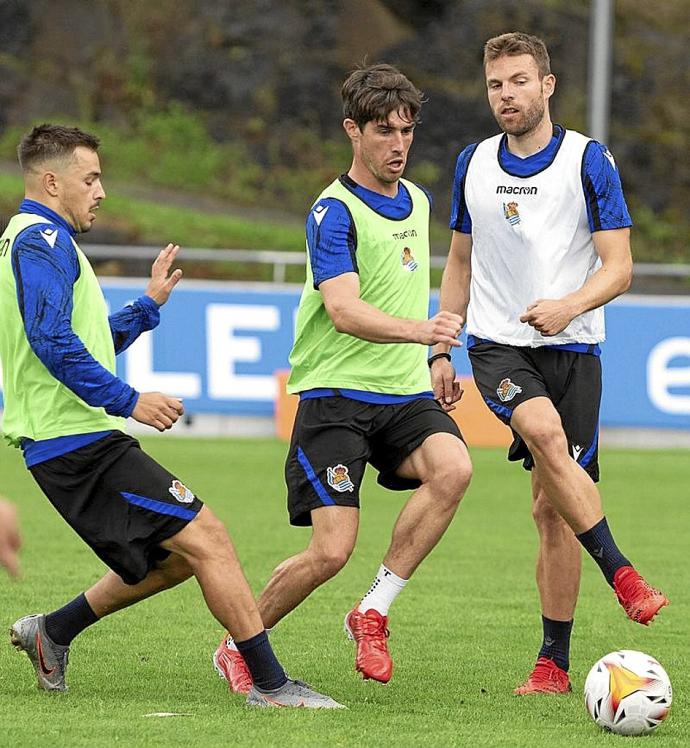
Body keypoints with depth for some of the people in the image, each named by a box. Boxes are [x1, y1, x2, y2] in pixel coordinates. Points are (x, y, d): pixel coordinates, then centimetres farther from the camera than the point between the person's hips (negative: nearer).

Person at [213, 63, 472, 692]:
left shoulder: (418, 201, 14)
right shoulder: (334, 212, -11)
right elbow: (344, 310, -25)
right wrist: (420, 329, -40)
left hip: (405, 393, 6)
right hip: (336, 397, -6)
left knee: (453, 469, -27)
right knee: (332, 550, -13)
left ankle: (374, 611, -12)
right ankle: (239, 646, 13)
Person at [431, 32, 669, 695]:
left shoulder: (588, 161, -2)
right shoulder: (473, 165, 10)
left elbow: (618, 266, -5)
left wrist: (570, 306, -24)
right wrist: (441, 350, 15)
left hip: (571, 348, -1)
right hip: (496, 343, 1)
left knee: (552, 507, -2)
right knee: (545, 431, -31)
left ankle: (555, 661, 7)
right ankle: (622, 575, -30)